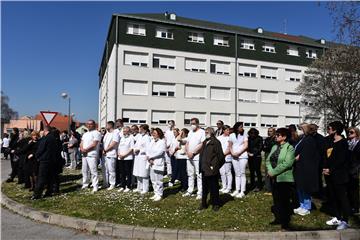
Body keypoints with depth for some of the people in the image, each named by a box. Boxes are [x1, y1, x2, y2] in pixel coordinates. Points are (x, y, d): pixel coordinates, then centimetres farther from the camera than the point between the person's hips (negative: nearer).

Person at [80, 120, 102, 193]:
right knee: (84, 170, 14)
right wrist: (82, 149, -4)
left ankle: (95, 187, -3)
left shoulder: (96, 133, -6)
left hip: (92, 155, -8)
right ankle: (85, 184, 27)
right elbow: (81, 143, 16)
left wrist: (86, 150, -12)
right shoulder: (85, 134, 21)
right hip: (84, 154, 8)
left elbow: (94, 144, -15)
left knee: (93, 171, -8)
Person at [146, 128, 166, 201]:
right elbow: (148, 150, 7)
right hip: (151, 163, 7)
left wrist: (150, 157, -10)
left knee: (158, 180, -4)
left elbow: (159, 152, -16)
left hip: (158, 163, -7)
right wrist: (149, 159, -9)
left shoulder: (162, 142, -6)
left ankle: (159, 195, 6)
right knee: (153, 180, 11)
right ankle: (156, 194, 21)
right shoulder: (152, 141, 14)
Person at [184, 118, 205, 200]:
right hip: (189, 157, 7)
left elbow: (202, 145, -15)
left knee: (199, 175, -3)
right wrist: (188, 152, -2)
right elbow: (187, 143, 15)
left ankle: (200, 193, 3)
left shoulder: (202, 132, -7)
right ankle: (190, 191, 24)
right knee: (190, 174, 14)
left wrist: (192, 153, -14)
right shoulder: (190, 132, 15)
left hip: (197, 157, -7)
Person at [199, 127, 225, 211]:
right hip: (204, 169, 7)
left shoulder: (216, 142, -10)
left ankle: (216, 204, 19)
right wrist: (201, 166, 11)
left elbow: (220, 156, -12)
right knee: (204, 187, 15)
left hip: (212, 170, -7)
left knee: (214, 188, 5)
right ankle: (204, 203, 26)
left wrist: (215, 166, -10)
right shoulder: (204, 142, 12)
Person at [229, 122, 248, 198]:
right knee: (237, 174, 9)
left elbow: (246, 146, -5)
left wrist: (239, 153, -13)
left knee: (242, 173, -2)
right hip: (234, 157, 3)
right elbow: (230, 146, 10)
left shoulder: (244, 135, 1)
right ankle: (237, 190, 15)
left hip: (243, 156, -3)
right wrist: (232, 153, -7)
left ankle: (242, 191, 1)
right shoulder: (232, 135, 6)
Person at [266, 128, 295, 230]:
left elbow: (287, 163, -21)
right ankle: (278, 218, 31)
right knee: (276, 200, 16)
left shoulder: (290, 148, -10)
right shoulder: (274, 147, 13)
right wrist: (270, 170, -9)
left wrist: (274, 172, -19)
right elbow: (268, 160, 9)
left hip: (284, 179, -7)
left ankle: (285, 223, 15)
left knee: (284, 201, 3)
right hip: (274, 178, 7)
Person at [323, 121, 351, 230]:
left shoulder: (343, 143, -10)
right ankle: (337, 218, 23)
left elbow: (341, 160, -16)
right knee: (333, 197, 13)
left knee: (342, 198, -1)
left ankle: (345, 221, 7)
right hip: (330, 175, 8)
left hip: (339, 175, -8)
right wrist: (325, 168, 1)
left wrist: (330, 170, -13)